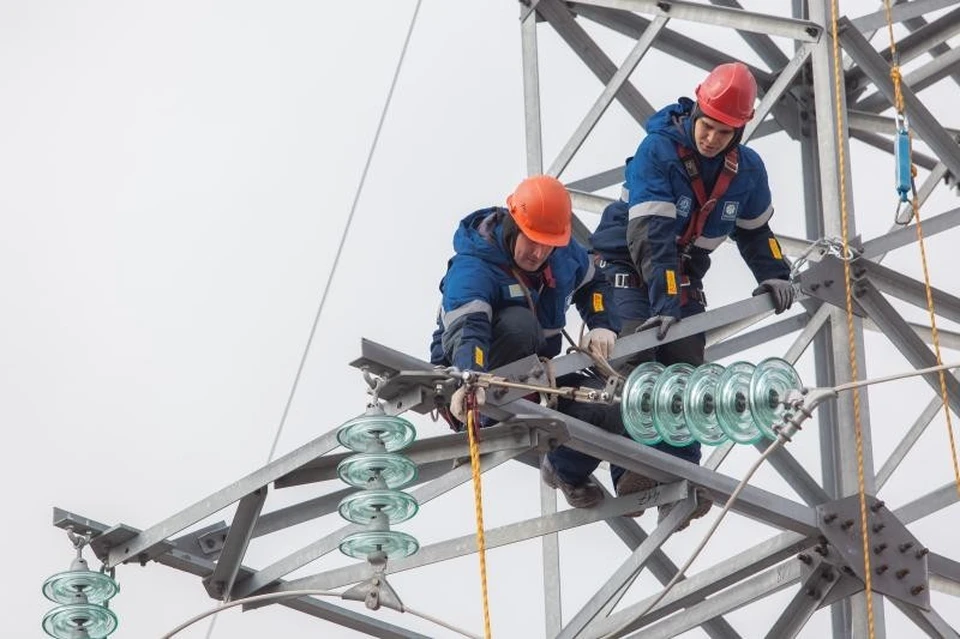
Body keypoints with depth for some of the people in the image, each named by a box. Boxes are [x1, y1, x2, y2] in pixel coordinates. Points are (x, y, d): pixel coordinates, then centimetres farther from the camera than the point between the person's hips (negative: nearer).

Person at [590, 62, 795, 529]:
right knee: (636, 360, -25)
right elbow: (652, 237, -30)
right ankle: (633, 471, -28)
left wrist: (773, 275, -3)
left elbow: (755, 229, 14)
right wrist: (664, 306, -37)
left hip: (683, 278, 5)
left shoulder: (747, 170, -5)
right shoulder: (657, 152, -24)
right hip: (628, 267, -5)